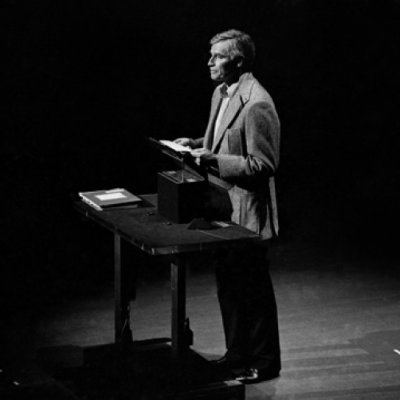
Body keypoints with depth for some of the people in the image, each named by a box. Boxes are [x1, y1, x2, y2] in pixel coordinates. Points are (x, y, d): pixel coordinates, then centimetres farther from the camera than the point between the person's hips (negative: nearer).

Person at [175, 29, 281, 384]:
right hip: (224, 206, 9)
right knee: (228, 281, 17)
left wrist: (213, 160, -25)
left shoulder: (256, 104, -22)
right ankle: (238, 352, 31)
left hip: (247, 210, -9)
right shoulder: (221, 93, 8)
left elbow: (262, 164, -22)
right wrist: (198, 144, 4)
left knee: (252, 285, 3)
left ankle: (265, 361, 17)